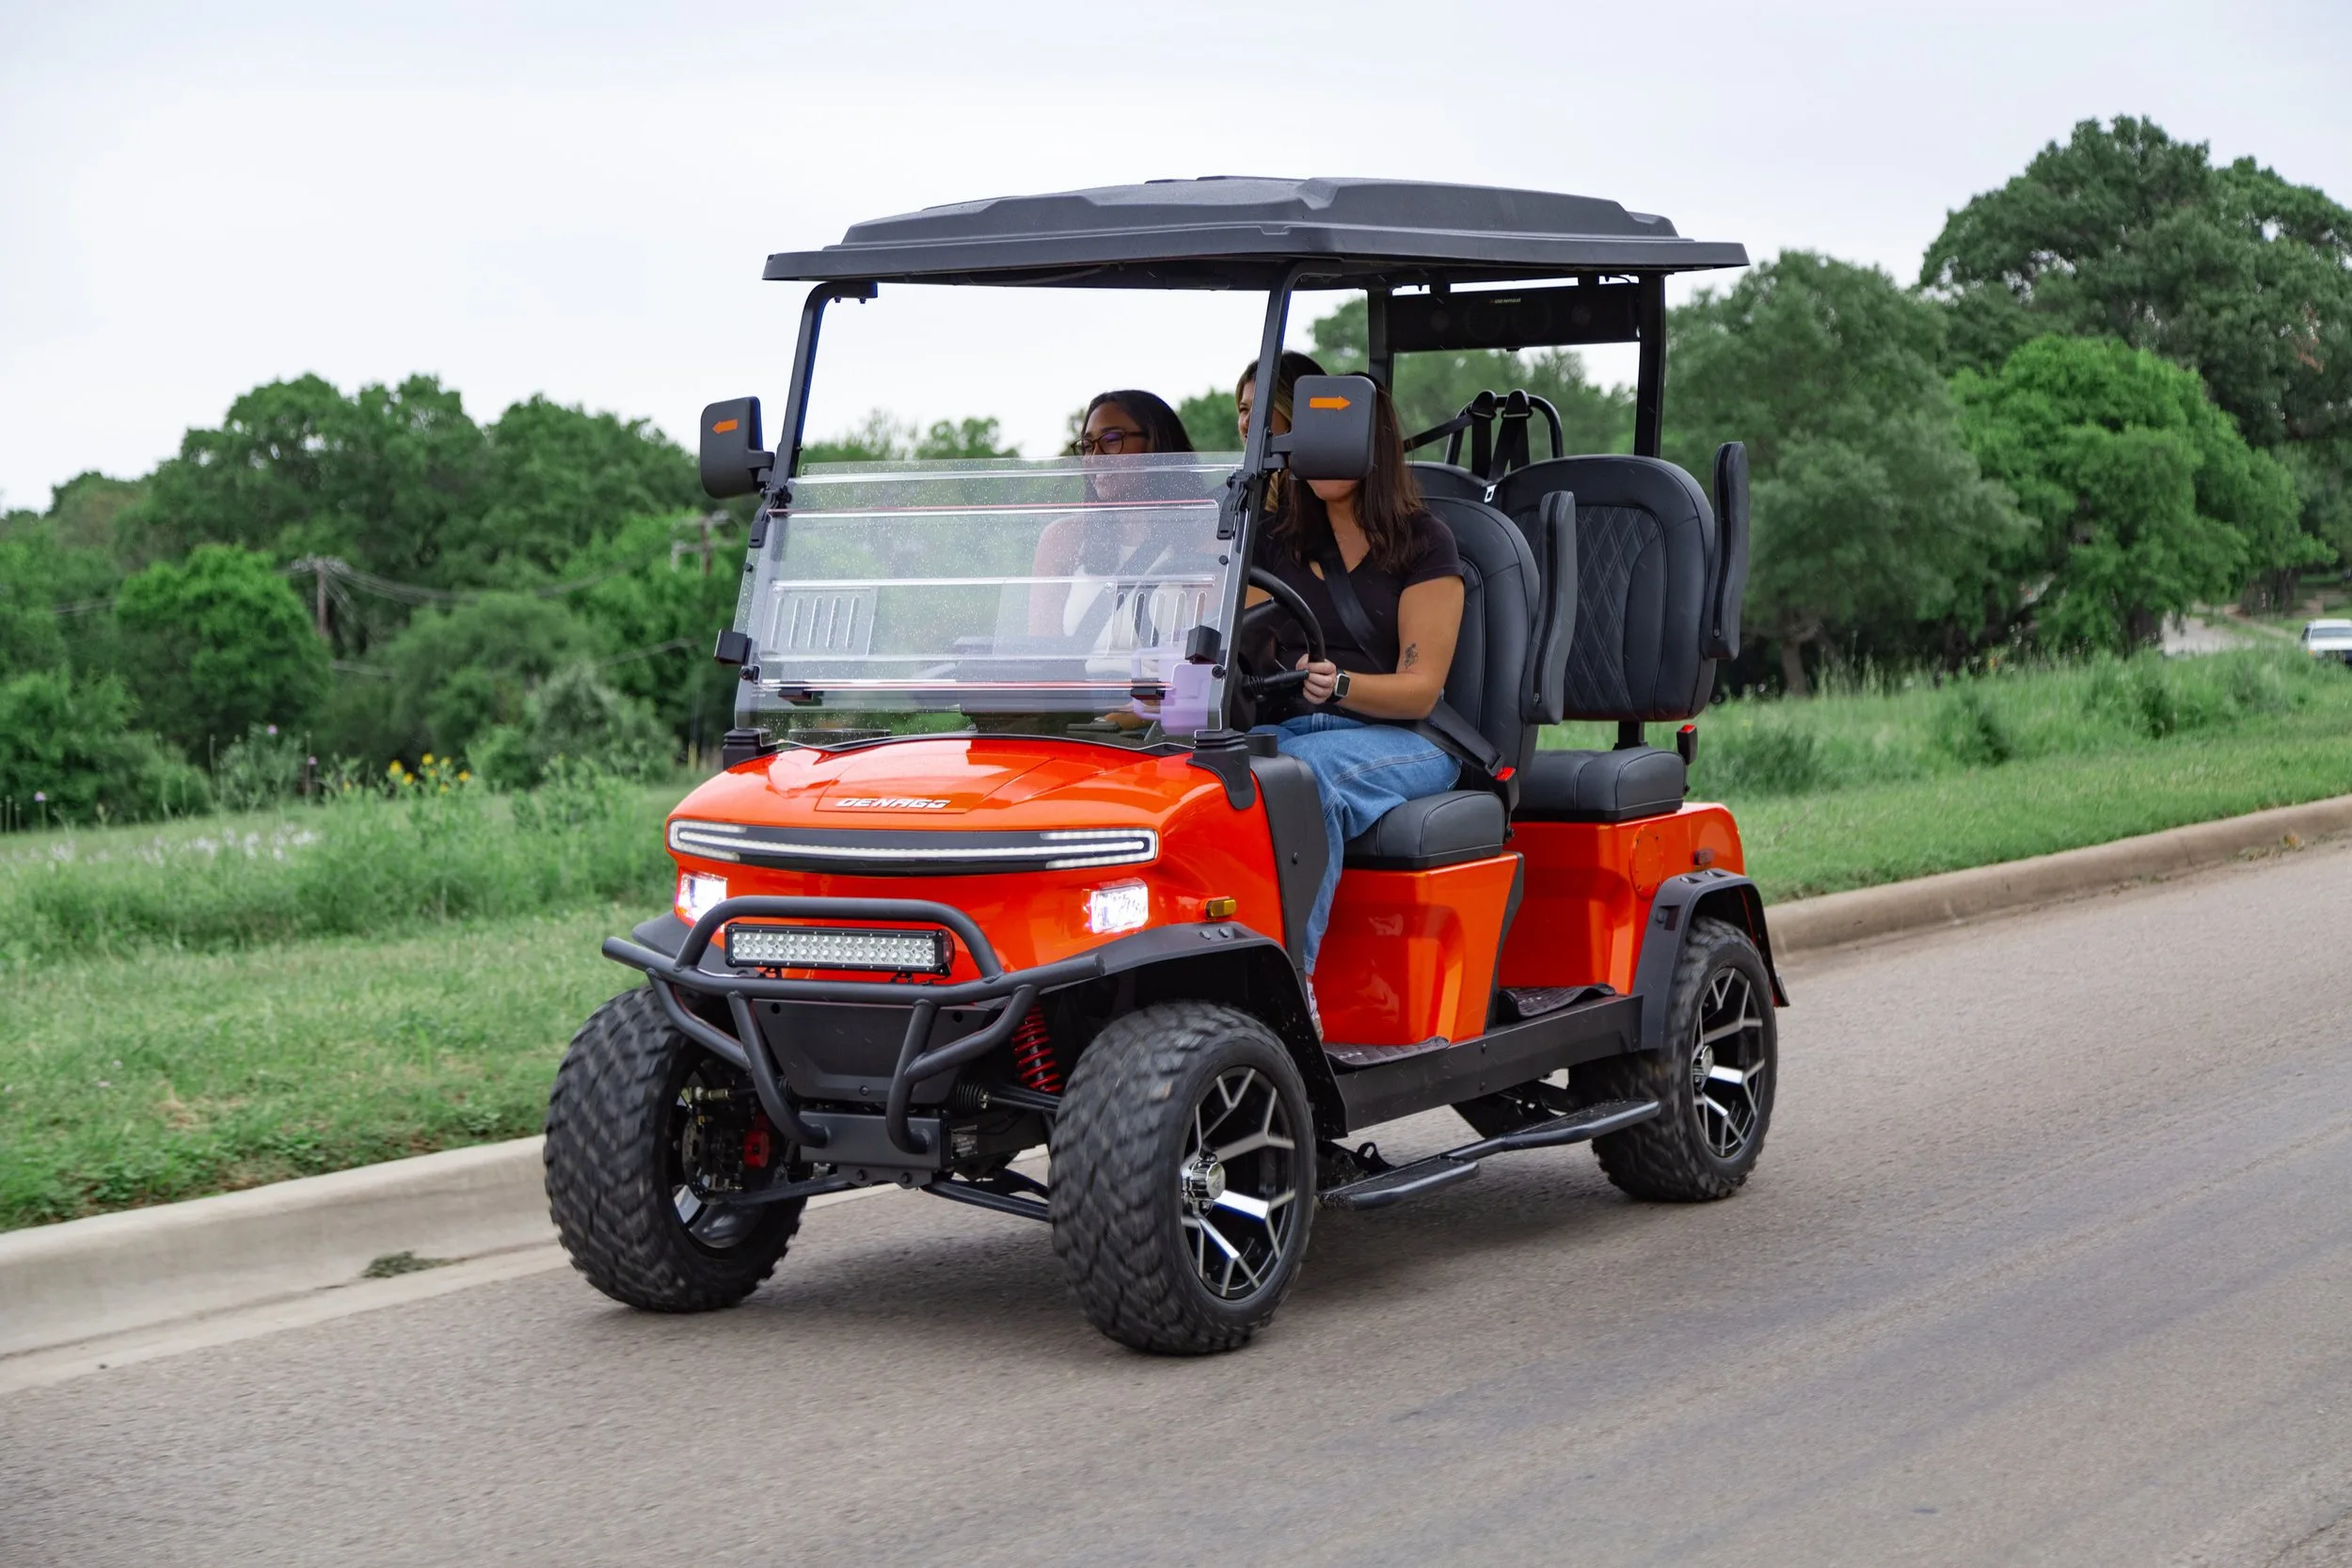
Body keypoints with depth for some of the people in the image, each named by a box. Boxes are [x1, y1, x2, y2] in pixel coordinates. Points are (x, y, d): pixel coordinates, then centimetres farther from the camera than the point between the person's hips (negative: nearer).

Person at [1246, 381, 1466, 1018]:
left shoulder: (1424, 542, 0)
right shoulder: (1276, 542, 16)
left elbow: (1420, 688, -8)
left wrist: (1339, 685, -27)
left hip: (1404, 742, -4)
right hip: (1288, 728, 4)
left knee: (1309, 771, -38)